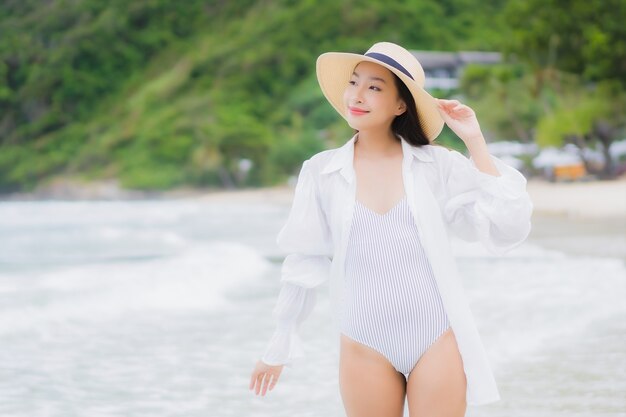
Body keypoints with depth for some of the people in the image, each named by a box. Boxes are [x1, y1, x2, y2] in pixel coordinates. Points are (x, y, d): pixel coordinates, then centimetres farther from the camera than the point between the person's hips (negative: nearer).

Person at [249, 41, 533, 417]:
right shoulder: (322, 172, 1)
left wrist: (475, 143, -7)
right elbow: (305, 262, 10)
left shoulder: (437, 165, 0)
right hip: (365, 348, 1)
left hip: (437, 341, 0)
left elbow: (508, 228, -7)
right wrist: (280, 345, 15)